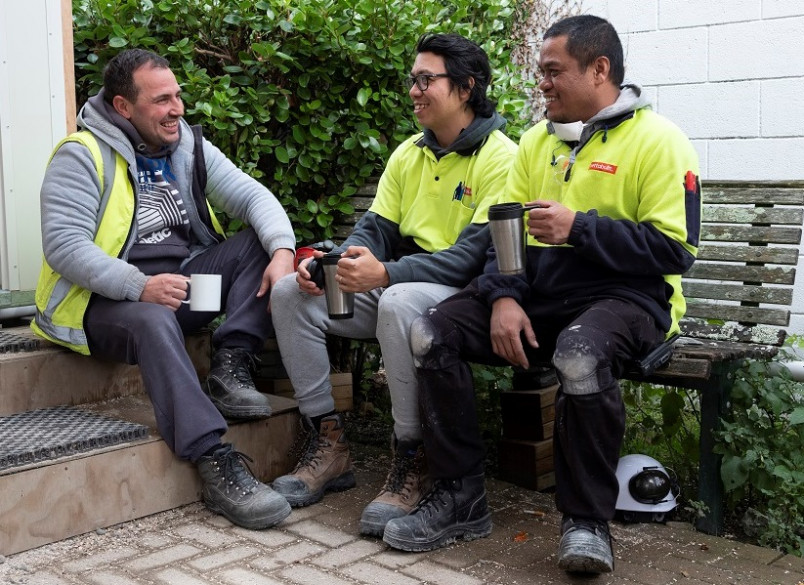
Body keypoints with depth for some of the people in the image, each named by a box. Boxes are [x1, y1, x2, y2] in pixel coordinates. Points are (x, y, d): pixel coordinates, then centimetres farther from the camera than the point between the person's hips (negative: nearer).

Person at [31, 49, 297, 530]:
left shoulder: (189, 145, 9)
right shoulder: (83, 155, -8)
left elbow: (253, 196, 2)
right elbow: (63, 245, -19)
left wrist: (282, 251, -20)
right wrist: (140, 287, -32)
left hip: (182, 281, 6)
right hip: (108, 300, -6)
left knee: (260, 242, -11)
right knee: (154, 323, -39)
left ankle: (230, 366, -21)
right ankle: (217, 464, -43)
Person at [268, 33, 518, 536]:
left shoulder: (499, 158, -11)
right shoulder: (409, 154, 13)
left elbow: (477, 254, -21)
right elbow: (376, 230, 11)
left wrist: (386, 274, -32)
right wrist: (333, 263, -12)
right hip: (399, 283, 8)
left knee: (400, 302, -40)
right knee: (291, 293, -8)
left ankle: (411, 461, -25)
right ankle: (329, 445, -4)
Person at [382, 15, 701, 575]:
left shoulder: (658, 139, -4)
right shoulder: (537, 140, 16)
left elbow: (676, 250, -13)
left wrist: (580, 228, -18)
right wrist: (503, 297, -8)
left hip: (626, 294, -6)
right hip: (539, 291, 6)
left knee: (580, 356, -39)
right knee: (431, 332, -13)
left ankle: (587, 520, -18)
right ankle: (460, 497, -6)